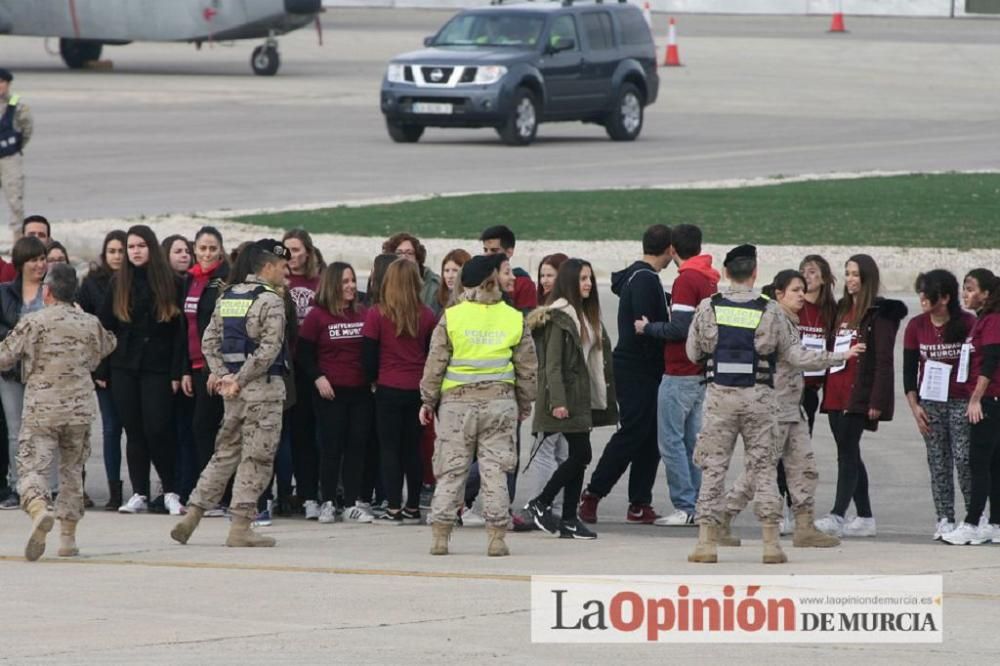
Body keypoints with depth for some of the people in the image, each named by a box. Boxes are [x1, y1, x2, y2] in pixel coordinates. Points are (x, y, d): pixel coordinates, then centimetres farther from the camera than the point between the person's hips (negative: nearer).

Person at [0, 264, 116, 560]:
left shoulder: (32, 323, -7)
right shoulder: (90, 324, 4)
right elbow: (107, 346, 26)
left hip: (40, 411, -3)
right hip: (79, 411, 4)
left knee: (32, 468, -6)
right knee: (72, 470, 16)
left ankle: (39, 511, -36)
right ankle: (68, 537, 16)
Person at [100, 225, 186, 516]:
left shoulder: (171, 284, 0)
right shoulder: (118, 283, 8)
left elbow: (180, 331, -2)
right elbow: (105, 325, 9)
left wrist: (177, 372, -7)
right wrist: (100, 368, 3)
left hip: (157, 368, -3)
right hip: (124, 368, 3)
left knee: (157, 430, -9)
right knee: (134, 432, 4)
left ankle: (171, 492, 2)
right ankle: (139, 494, 7)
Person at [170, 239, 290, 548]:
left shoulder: (227, 296, 12)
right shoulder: (270, 301, -12)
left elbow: (209, 341, 10)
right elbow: (268, 349, -20)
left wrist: (224, 375, 3)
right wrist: (239, 381, -13)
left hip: (234, 388, 7)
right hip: (264, 387, -7)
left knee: (225, 453, 15)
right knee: (256, 458, -1)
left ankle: (193, 514, 10)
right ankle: (240, 527, -2)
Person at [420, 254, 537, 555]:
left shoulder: (451, 317, -4)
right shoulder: (514, 319, 2)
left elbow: (435, 363, -2)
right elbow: (527, 368, 7)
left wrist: (428, 400, 8)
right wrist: (524, 405, 19)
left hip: (457, 402, -1)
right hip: (500, 401, 1)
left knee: (451, 469, 5)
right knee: (495, 469, 4)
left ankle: (440, 534, 4)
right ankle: (497, 537, 1)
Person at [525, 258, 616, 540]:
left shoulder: (587, 316, 16)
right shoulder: (559, 317, -11)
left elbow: (601, 358, 18)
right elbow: (552, 363, -15)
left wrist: (606, 396, 13)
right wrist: (557, 401, -21)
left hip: (585, 398, 9)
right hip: (568, 399, -9)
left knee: (578, 457, 7)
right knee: (581, 454, -11)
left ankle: (569, 519, 9)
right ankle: (540, 504, 1)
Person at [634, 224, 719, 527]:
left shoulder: (686, 280, -14)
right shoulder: (710, 280, 11)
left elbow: (680, 328, -20)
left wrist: (648, 328, -6)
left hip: (680, 374, -9)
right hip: (702, 373, 9)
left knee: (671, 439, -5)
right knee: (691, 439, 12)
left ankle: (685, 506, -7)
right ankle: (698, 505, 13)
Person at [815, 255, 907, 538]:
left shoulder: (880, 314, -6)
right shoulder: (842, 310, 18)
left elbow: (884, 362, -10)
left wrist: (876, 401, -16)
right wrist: (827, 391, 12)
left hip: (860, 395, -8)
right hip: (836, 394, 8)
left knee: (847, 453, -13)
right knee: (849, 453, 10)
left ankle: (837, 515, -19)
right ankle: (865, 518, 17)